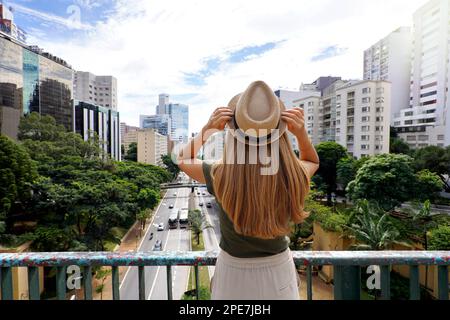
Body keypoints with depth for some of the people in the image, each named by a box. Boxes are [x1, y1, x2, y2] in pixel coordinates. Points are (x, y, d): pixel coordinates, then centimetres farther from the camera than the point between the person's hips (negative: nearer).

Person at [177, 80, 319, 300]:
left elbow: (182, 158, -5)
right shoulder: (294, 178, -23)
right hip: (278, 272, 1)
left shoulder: (220, 177, -27)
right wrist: (301, 133, -16)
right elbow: (313, 161, 3)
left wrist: (208, 129, -20)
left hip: (234, 273, -1)